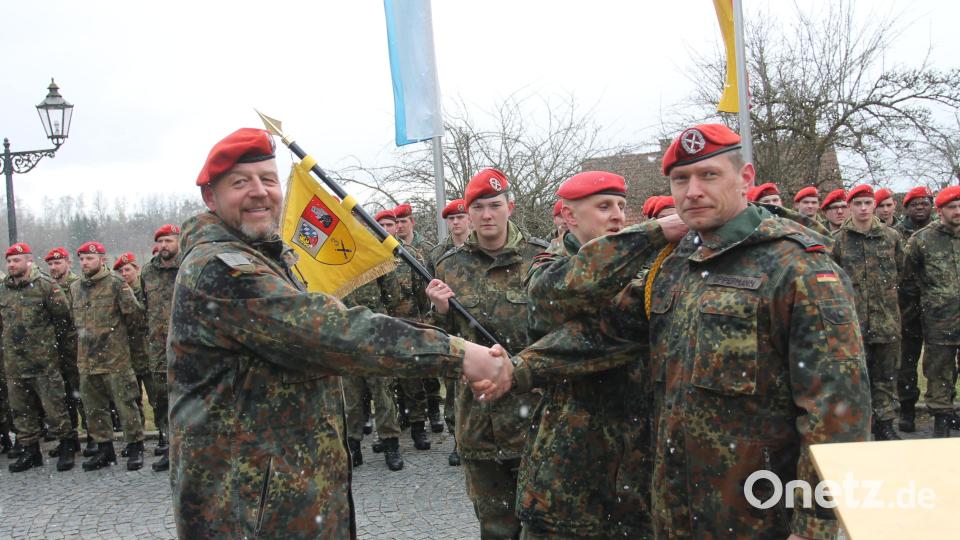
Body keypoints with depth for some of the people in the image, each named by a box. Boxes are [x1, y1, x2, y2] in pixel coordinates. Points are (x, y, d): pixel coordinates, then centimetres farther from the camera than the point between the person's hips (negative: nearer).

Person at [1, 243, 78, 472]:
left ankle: (67, 446, 11)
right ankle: (30, 450, 21)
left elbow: (63, 312, -4)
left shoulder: (45, 285, -7)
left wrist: (42, 328, 6)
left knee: (53, 406, -3)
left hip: (44, 360, -6)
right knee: (21, 408, 10)